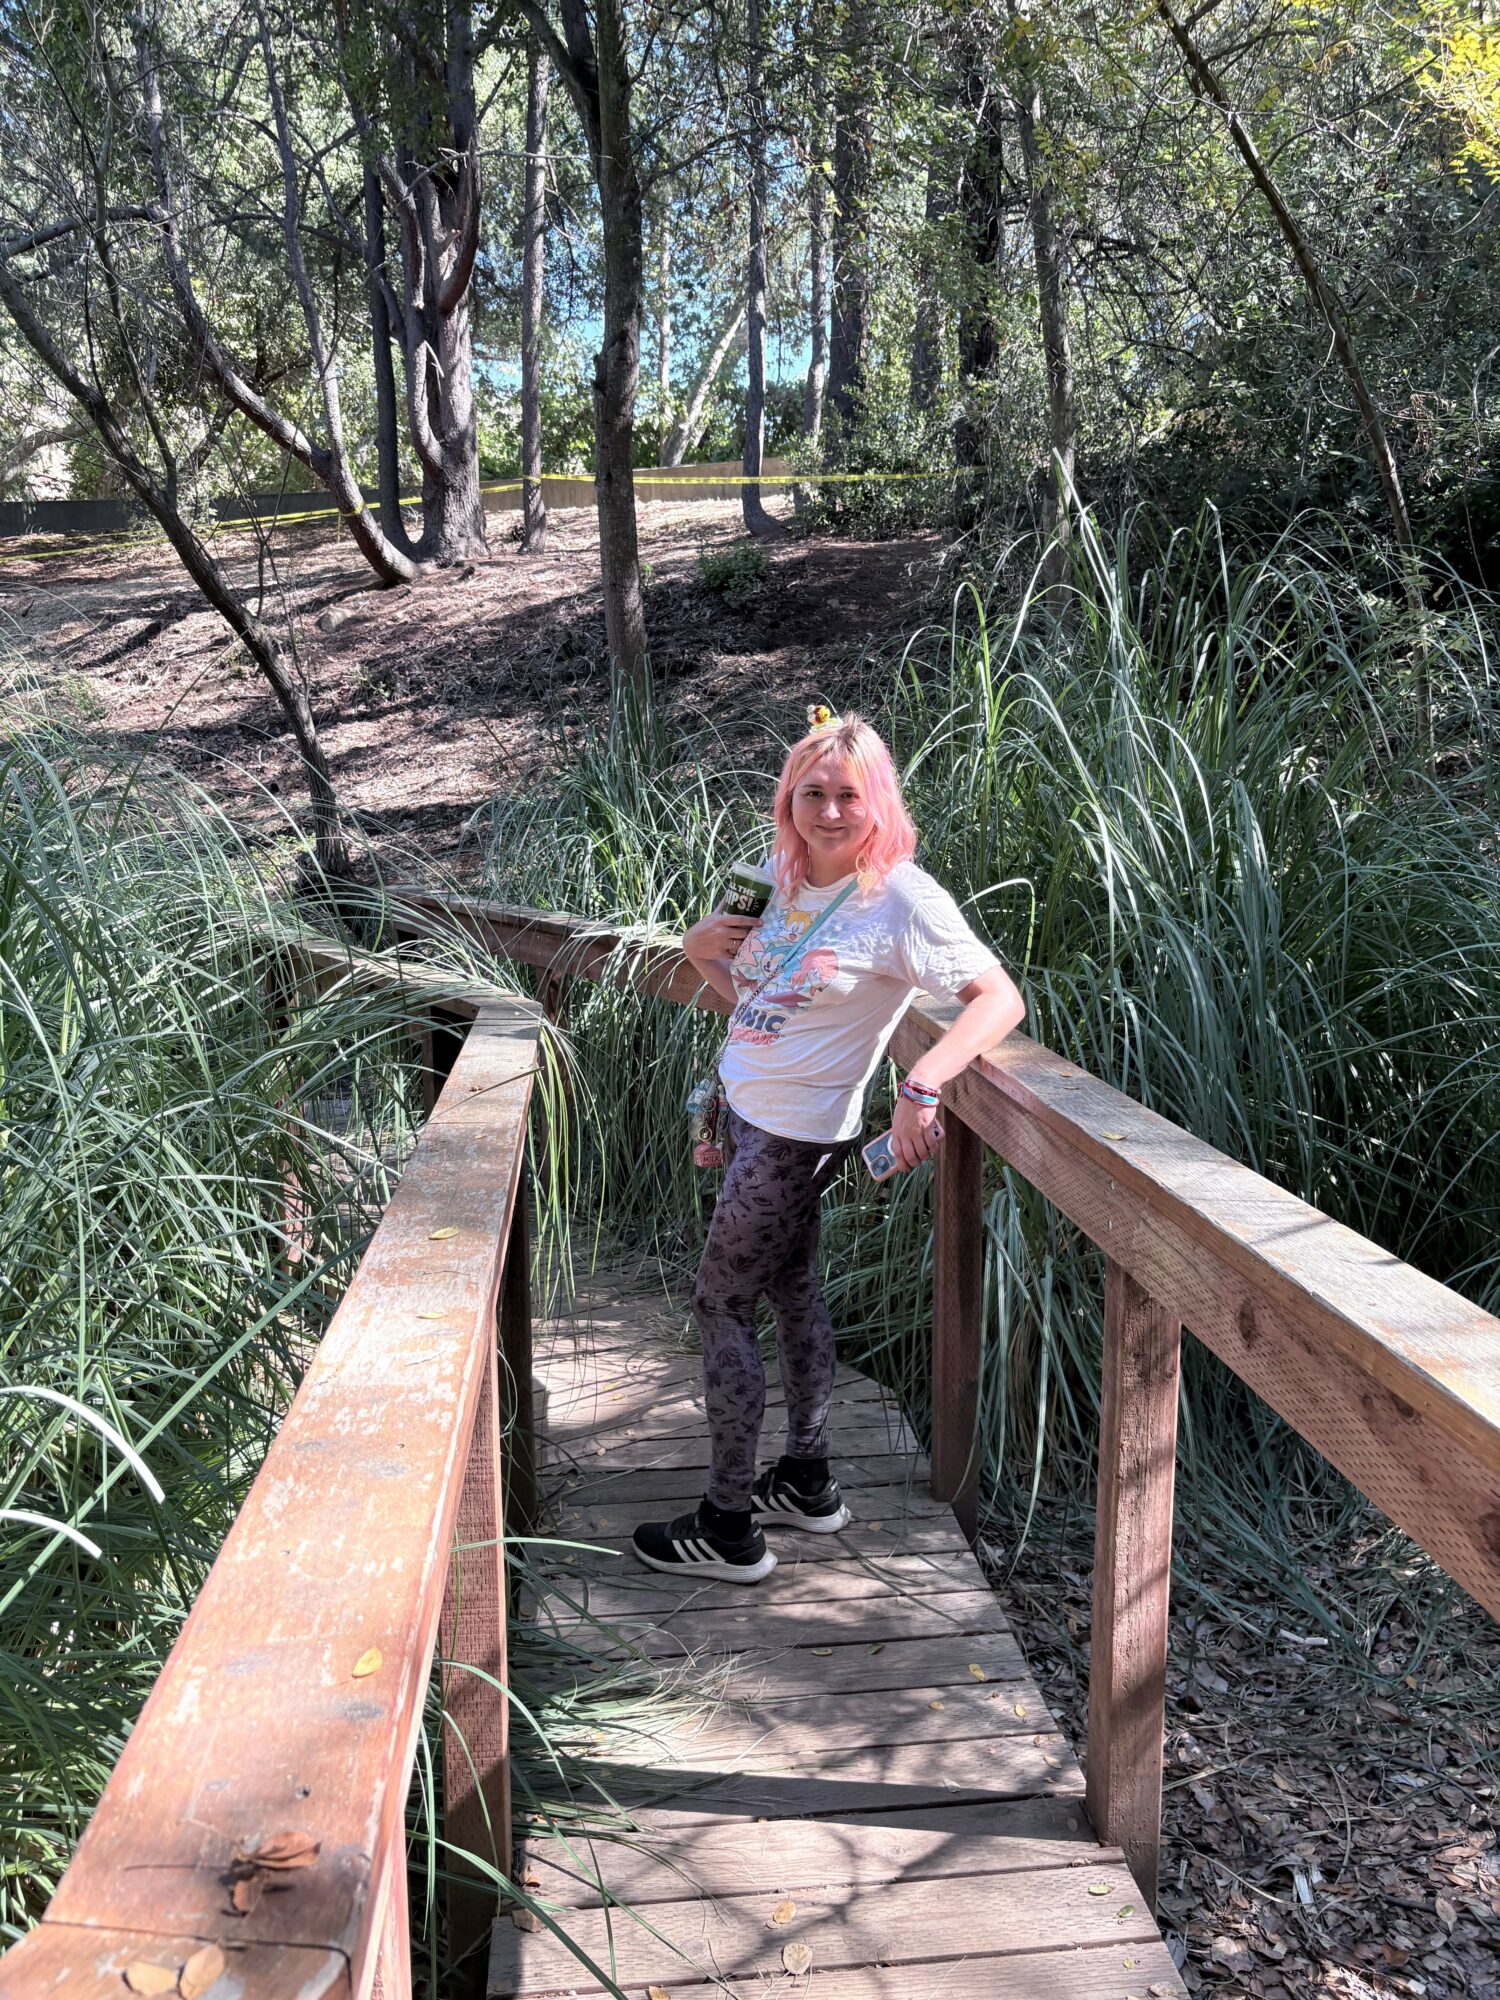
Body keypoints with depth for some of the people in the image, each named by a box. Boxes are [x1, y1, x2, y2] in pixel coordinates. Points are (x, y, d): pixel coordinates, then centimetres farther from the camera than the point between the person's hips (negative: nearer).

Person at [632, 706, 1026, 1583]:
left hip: (798, 1132, -8)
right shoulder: (785, 876, 4)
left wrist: (922, 1086, -38)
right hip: (752, 1114, 8)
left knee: (721, 1303, -1)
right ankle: (807, 1482, 34)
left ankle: (729, 1526, 11)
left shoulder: (901, 898, -19)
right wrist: (702, 949, -4)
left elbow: (1001, 998, -25)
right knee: (791, 1286, 17)